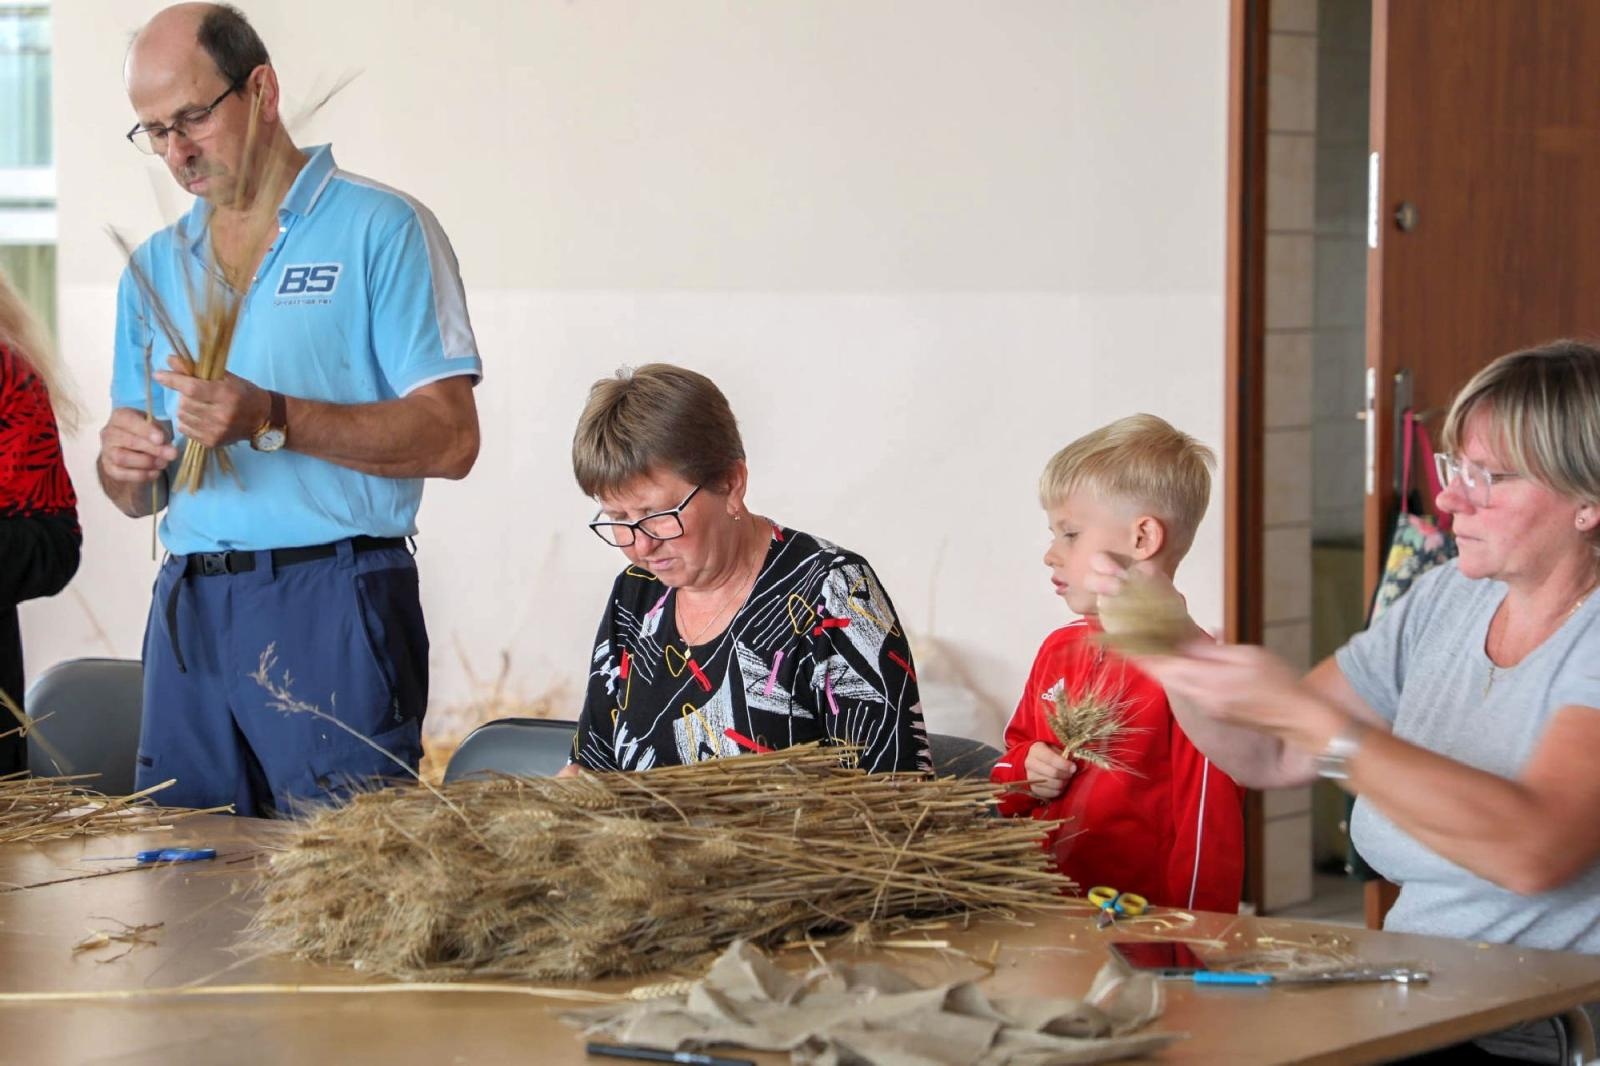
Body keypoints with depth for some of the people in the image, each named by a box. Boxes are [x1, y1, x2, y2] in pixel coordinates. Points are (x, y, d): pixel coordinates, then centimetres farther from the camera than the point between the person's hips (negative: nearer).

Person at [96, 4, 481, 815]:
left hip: (335, 603, -5)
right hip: (188, 612, 5)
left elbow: (450, 439, -10)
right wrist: (123, 464, -5)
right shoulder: (155, 267, 17)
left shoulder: (382, 231, -1)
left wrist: (272, 420, -18)